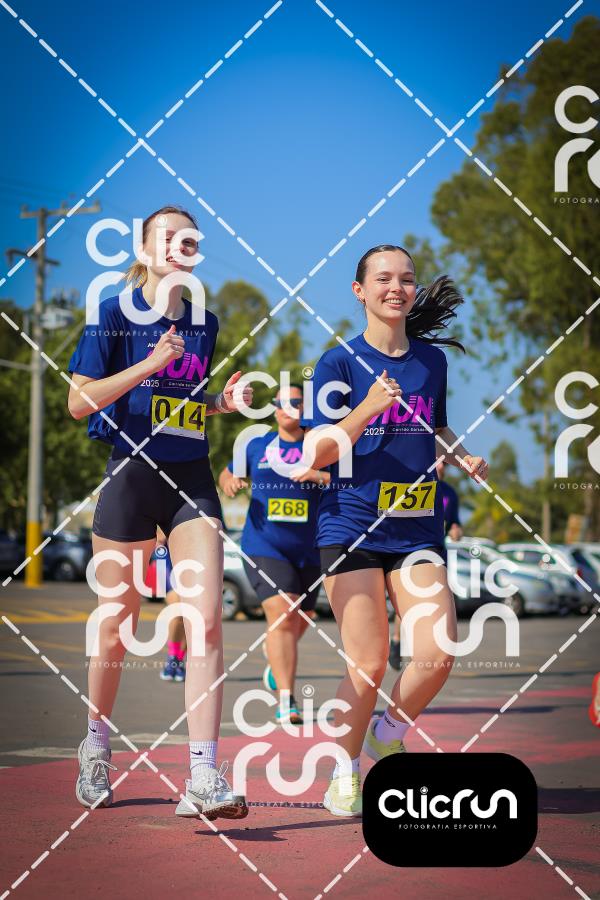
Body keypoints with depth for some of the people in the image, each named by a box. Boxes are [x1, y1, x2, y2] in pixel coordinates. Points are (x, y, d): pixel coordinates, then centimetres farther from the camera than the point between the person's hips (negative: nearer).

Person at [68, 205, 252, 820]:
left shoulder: (205, 324, 12)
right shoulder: (115, 313, -2)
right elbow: (80, 402, -8)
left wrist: (225, 401, 5)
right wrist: (150, 364, -17)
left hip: (191, 479, 3)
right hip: (130, 474, -3)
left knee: (207, 619, -12)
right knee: (115, 627, 6)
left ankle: (203, 780, -15)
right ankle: (96, 749, 31)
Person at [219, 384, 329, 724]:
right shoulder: (257, 447, 8)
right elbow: (228, 473, 23)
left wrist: (321, 477, -28)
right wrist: (230, 481, -1)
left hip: (309, 551, 1)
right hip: (265, 547, -1)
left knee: (299, 623, 15)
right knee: (281, 616, -19)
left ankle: (277, 667, 48)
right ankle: (286, 700, -23)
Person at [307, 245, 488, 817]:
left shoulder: (432, 360, 10)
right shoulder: (340, 362, -3)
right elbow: (317, 455, -7)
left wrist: (461, 457, 7)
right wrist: (368, 409, -21)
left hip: (417, 531, 4)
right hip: (352, 528, -4)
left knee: (437, 656, -10)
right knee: (368, 664, -6)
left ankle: (389, 735, 19)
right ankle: (345, 774, 15)